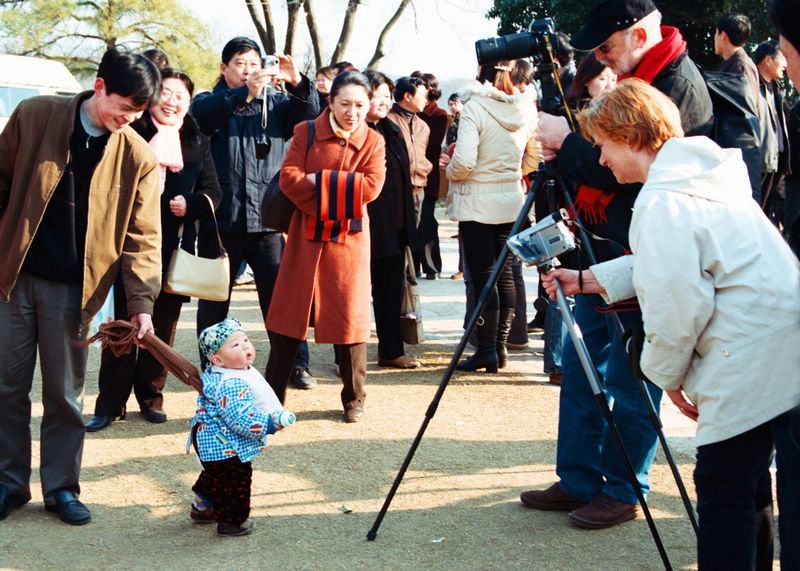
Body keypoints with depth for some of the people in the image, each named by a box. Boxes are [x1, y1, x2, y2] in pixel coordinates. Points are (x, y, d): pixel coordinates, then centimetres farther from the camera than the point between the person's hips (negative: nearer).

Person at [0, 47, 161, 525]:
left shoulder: (139, 157, -6)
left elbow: (141, 235, -4)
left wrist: (142, 301, -12)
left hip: (73, 288, 0)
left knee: (65, 393, 6)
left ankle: (62, 487, 20)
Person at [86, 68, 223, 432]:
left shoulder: (197, 143, 11)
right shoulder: (131, 133, 0)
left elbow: (213, 193, 8)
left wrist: (190, 204, -11)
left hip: (176, 249, 3)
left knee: (163, 326, 9)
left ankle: (151, 396, 21)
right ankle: (110, 403, 6)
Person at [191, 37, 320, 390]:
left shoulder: (275, 103, 13)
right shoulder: (211, 102, 7)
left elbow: (308, 112, -3)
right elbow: (202, 111, -17)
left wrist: (298, 83, -24)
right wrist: (245, 93, -34)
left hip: (267, 219, 1)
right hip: (220, 219, -1)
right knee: (214, 299, 8)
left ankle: (295, 365, 9)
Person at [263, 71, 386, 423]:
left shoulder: (373, 141, 4)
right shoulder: (306, 132, 2)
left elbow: (371, 186, -12)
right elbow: (288, 179, -9)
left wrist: (321, 180, -14)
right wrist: (342, 190, -16)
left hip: (349, 241, 0)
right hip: (306, 238, 0)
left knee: (350, 317, 3)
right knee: (289, 314, 3)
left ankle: (354, 398, 19)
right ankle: (272, 398, 13)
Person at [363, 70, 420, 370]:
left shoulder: (392, 131, 14)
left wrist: (407, 226, 16)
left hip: (394, 228, 8)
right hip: (365, 228, -8)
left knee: (391, 291, 14)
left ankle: (391, 351, 24)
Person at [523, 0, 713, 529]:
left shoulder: (679, 84, -17)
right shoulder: (634, 77, 12)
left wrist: (565, 141, -16)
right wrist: (567, 145, -2)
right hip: (606, 245, 9)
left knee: (631, 377, 0)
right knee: (580, 364, 11)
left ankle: (623, 491, 13)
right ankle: (578, 481, 21)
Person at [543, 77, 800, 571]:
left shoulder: (663, 202, -15)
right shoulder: (707, 174, 16)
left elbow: (678, 307, -19)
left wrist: (668, 374, -3)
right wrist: (588, 279, 25)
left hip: (751, 373, -10)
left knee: (724, 495, -1)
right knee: (749, 489, 18)